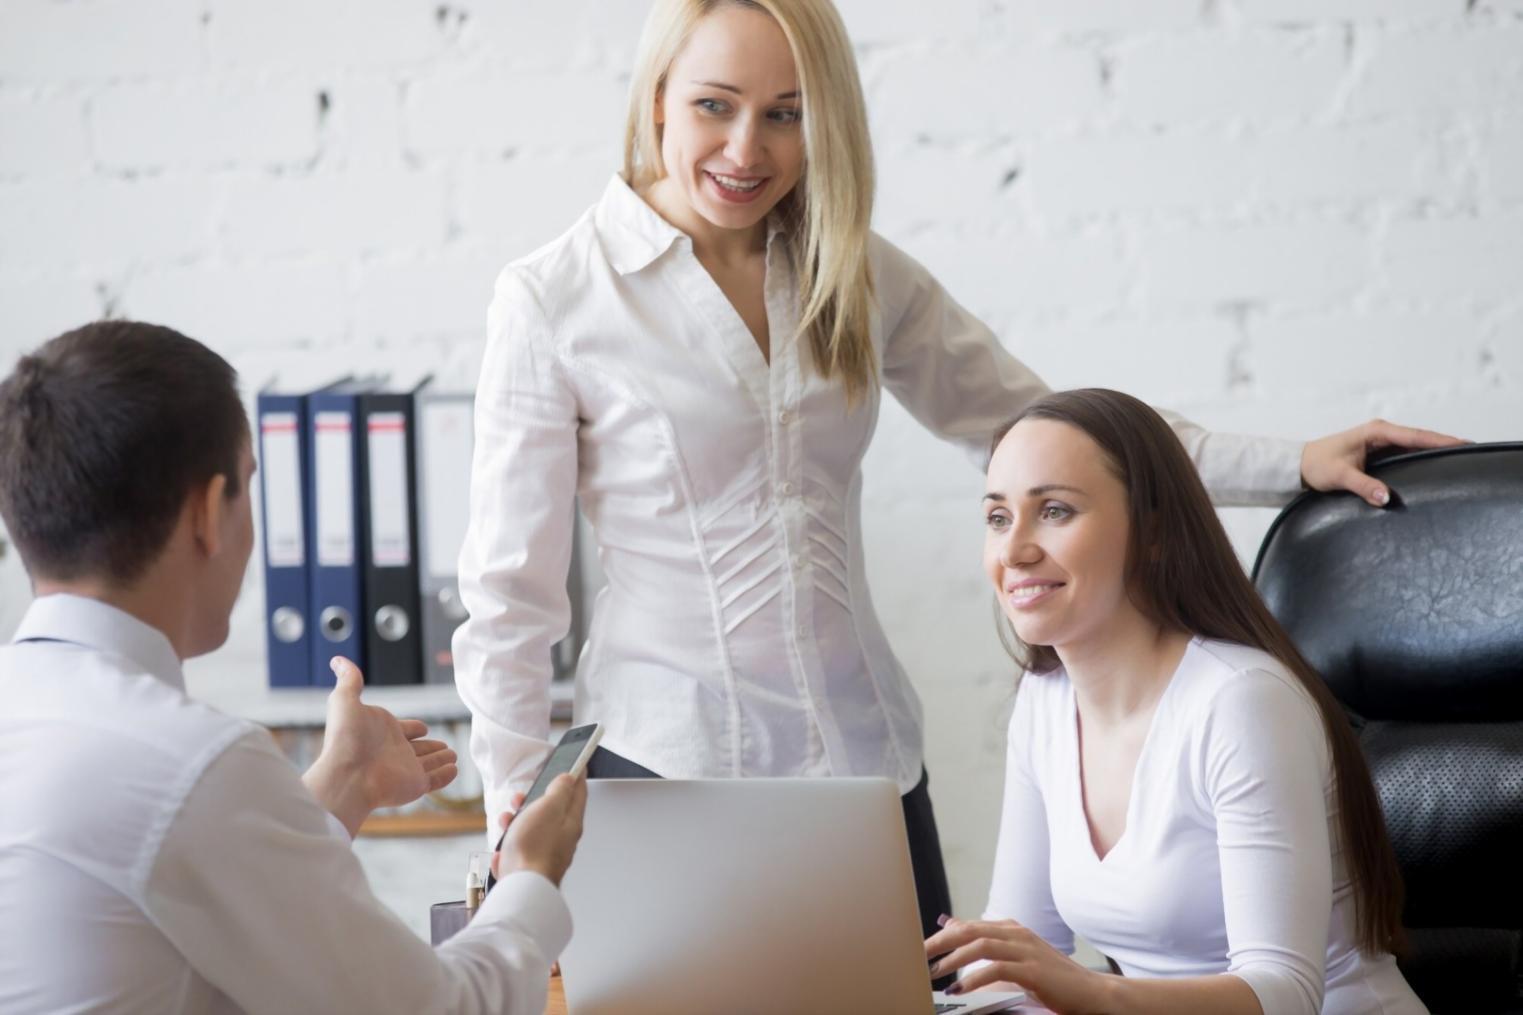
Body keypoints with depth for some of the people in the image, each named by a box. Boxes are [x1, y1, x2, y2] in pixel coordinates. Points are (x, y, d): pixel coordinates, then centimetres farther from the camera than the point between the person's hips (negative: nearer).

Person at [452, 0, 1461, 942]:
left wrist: (1297, 465, 2)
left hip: (869, 752, 4)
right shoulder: (554, 302, -6)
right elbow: (510, 591, -4)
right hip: (667, 770, -4)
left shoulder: (858, 277, 6)